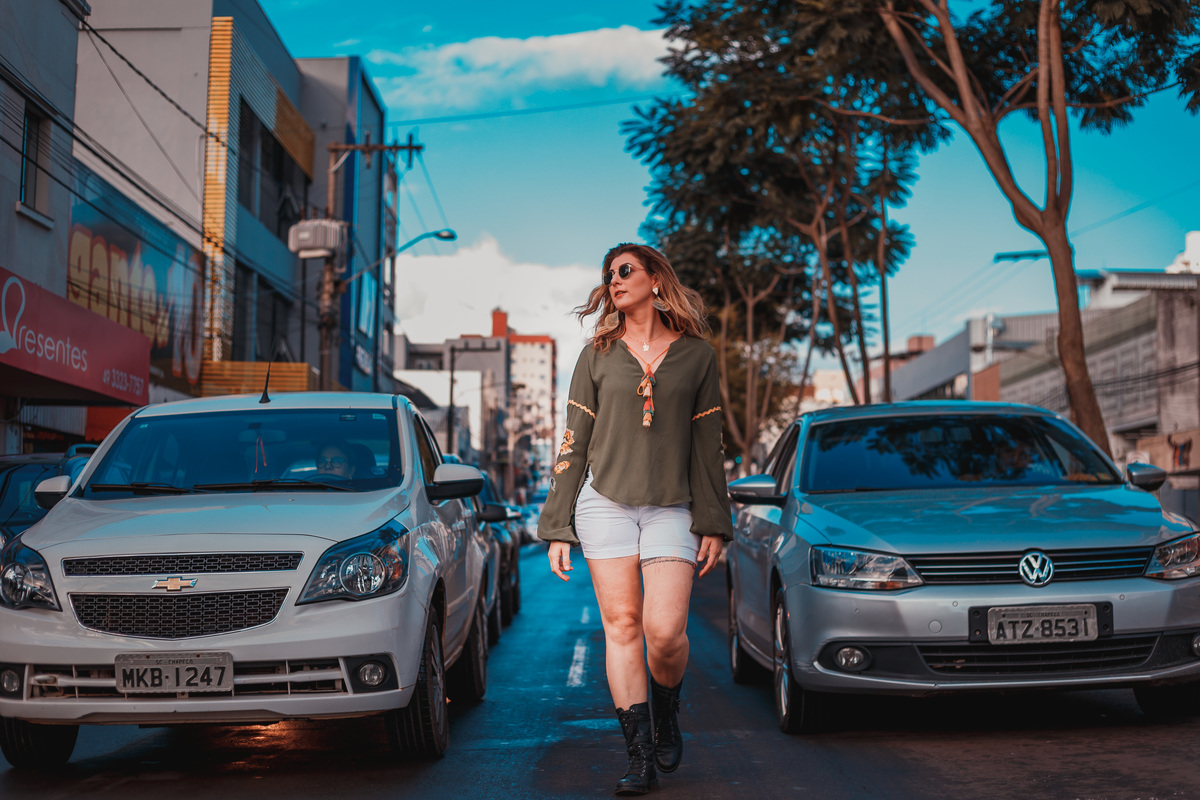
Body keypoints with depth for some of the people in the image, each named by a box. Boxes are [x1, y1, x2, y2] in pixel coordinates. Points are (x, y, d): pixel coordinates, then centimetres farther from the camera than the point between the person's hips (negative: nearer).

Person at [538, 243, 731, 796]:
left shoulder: (696, 355, 7)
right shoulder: (598, 355, 9)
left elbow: (707, 445, 8)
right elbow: (574, 443, 8)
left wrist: (712, 523, 2)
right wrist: (557, 528, 4)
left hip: (671, 510, -1)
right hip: (605, 502, 1)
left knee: (665, 630, -11)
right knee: (621, 626, -2)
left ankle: (667, 714, 20)